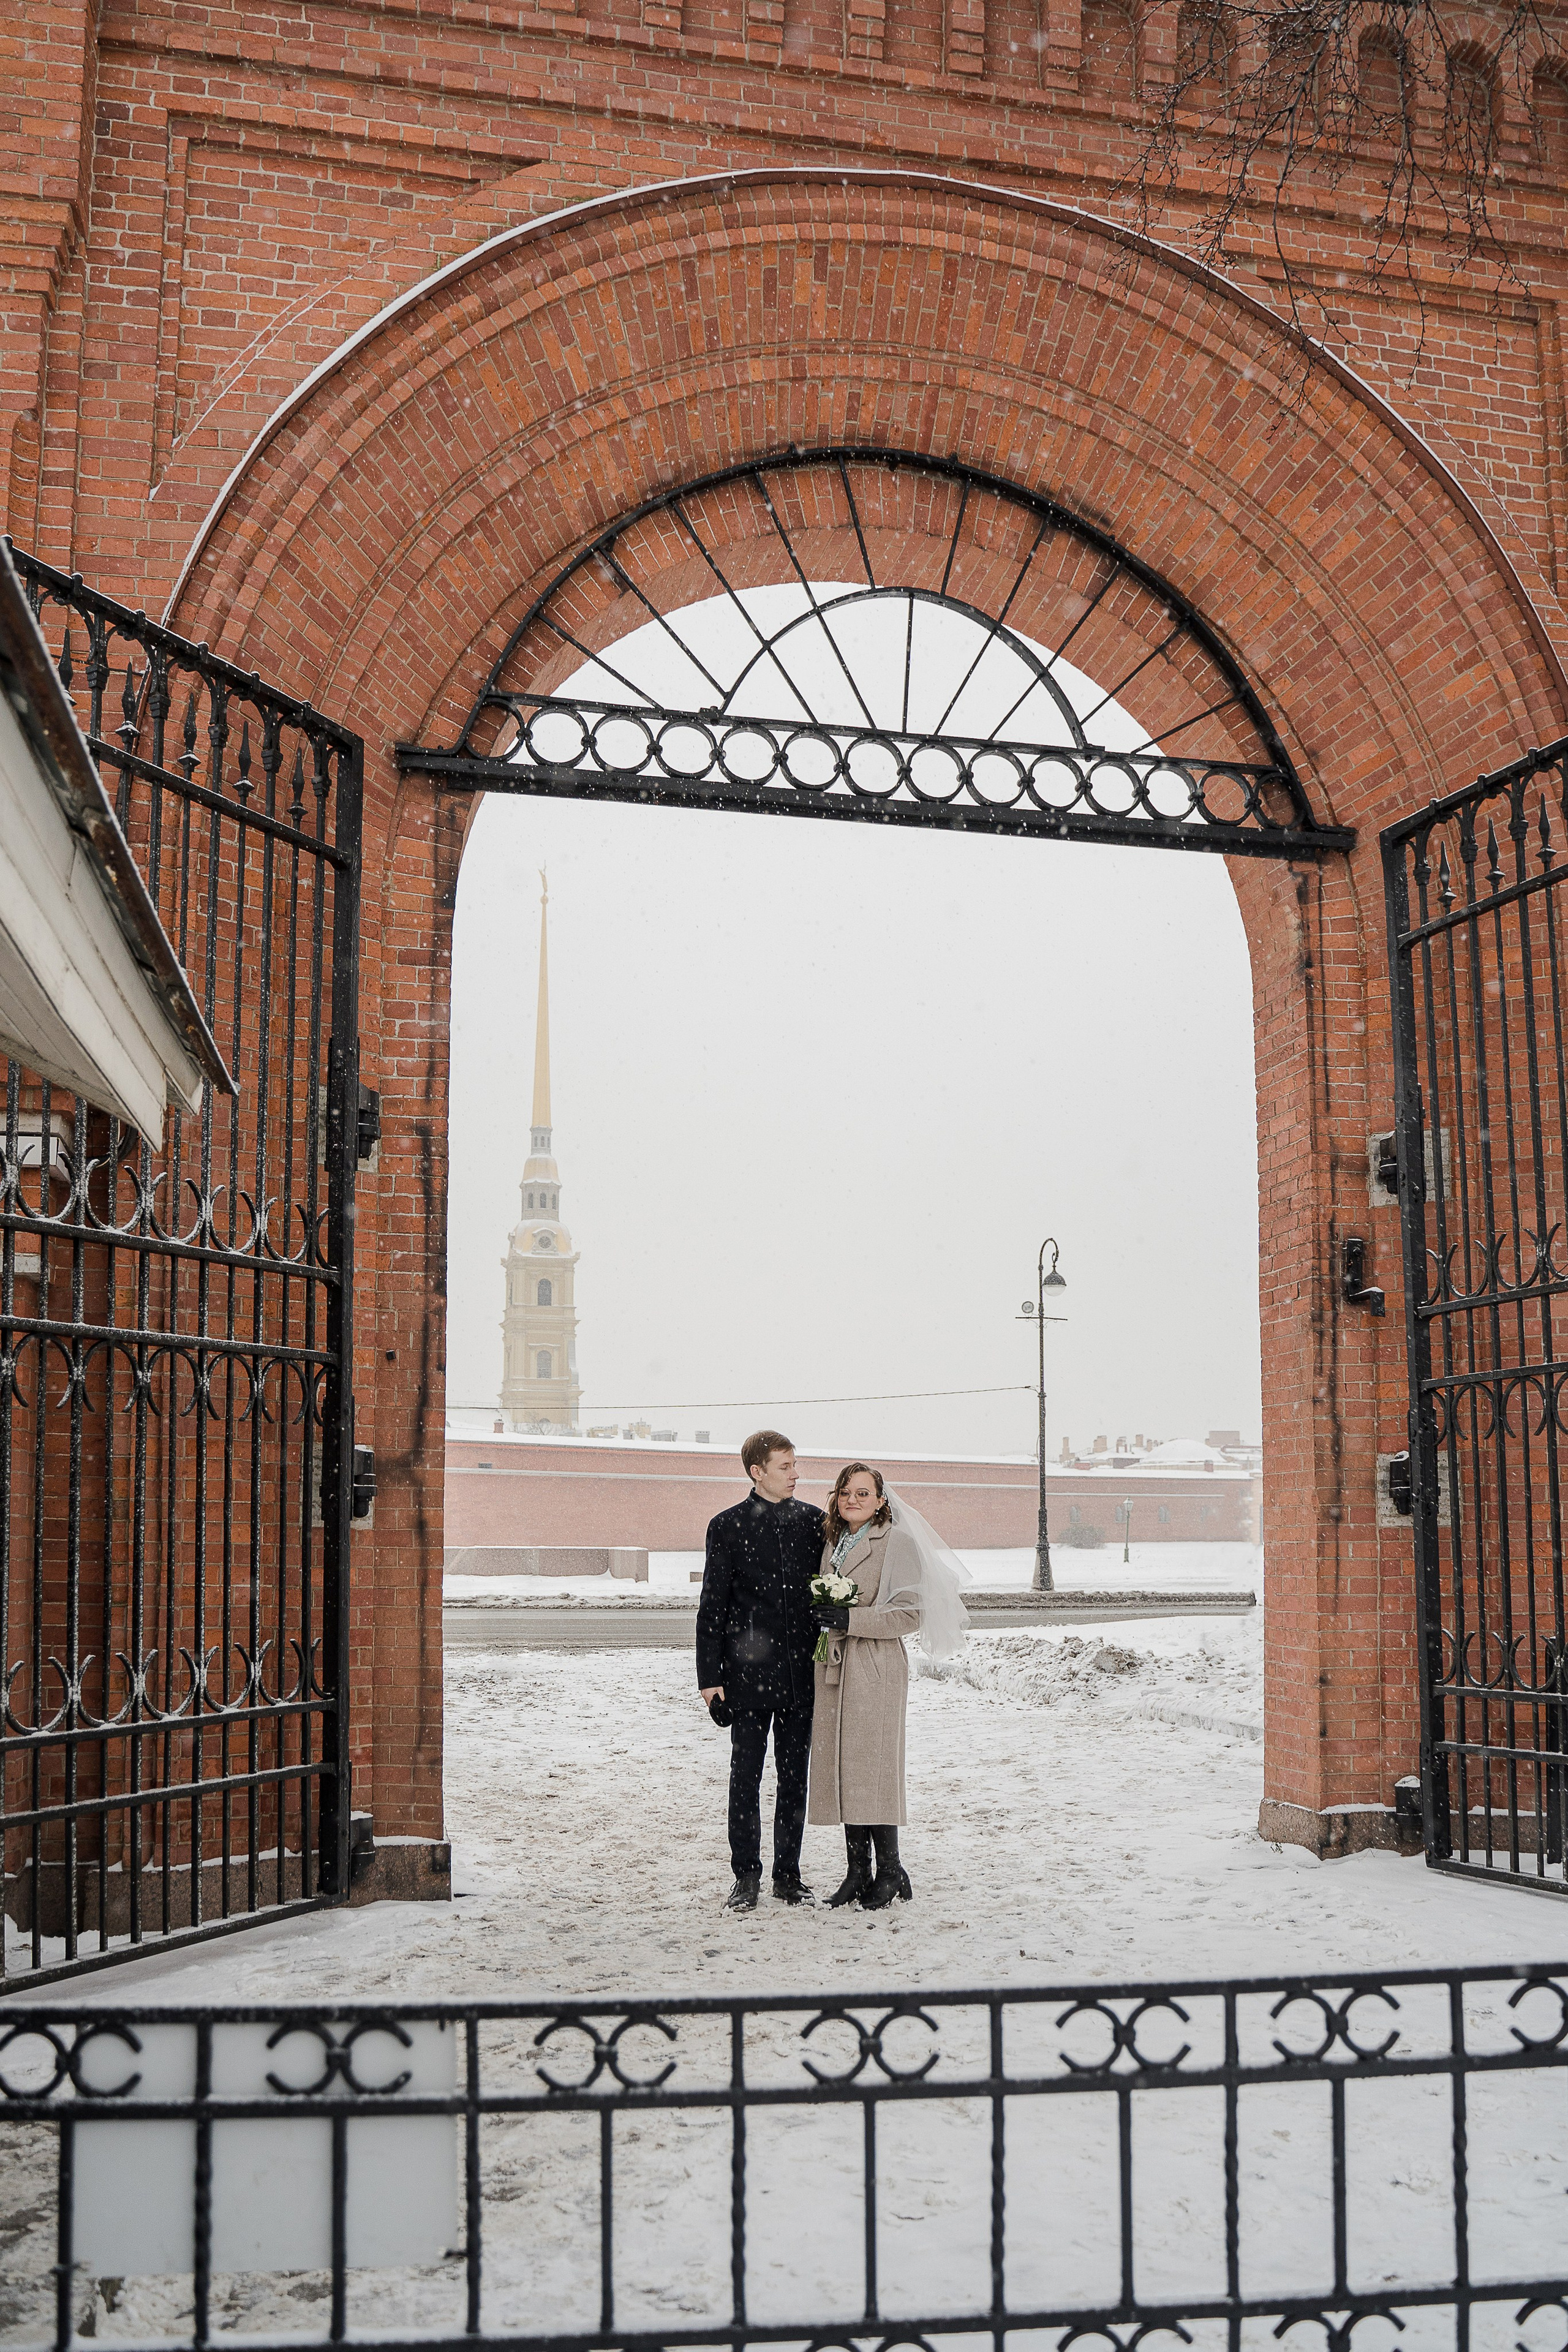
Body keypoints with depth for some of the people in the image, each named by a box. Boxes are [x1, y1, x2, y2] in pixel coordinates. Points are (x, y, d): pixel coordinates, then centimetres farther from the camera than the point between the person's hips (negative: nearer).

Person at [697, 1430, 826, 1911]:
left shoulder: (813, 1521, 7)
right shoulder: (728, 1526, -2)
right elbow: (712, 1606, -1)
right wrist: (710, 1676, -5)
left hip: (801, 1670, 3)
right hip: (750, 1670, -3)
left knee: (795, 1777, 9)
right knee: (745, 1777, 1)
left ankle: (788, 1874, 18)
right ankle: (746, 1877, 11)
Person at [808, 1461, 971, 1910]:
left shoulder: (897, 1541, -6)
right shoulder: (832, 1542, 15)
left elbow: (910, 1615, -11)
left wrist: (851, 1619, -17)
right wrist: (823, 1615, 5)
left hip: (876, 1670, -6)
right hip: (834, 1668, 7)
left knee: (874, 1766, -6)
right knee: (840, 1767, 5)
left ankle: (890, 1873, 6)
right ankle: (858, 1873, 12)